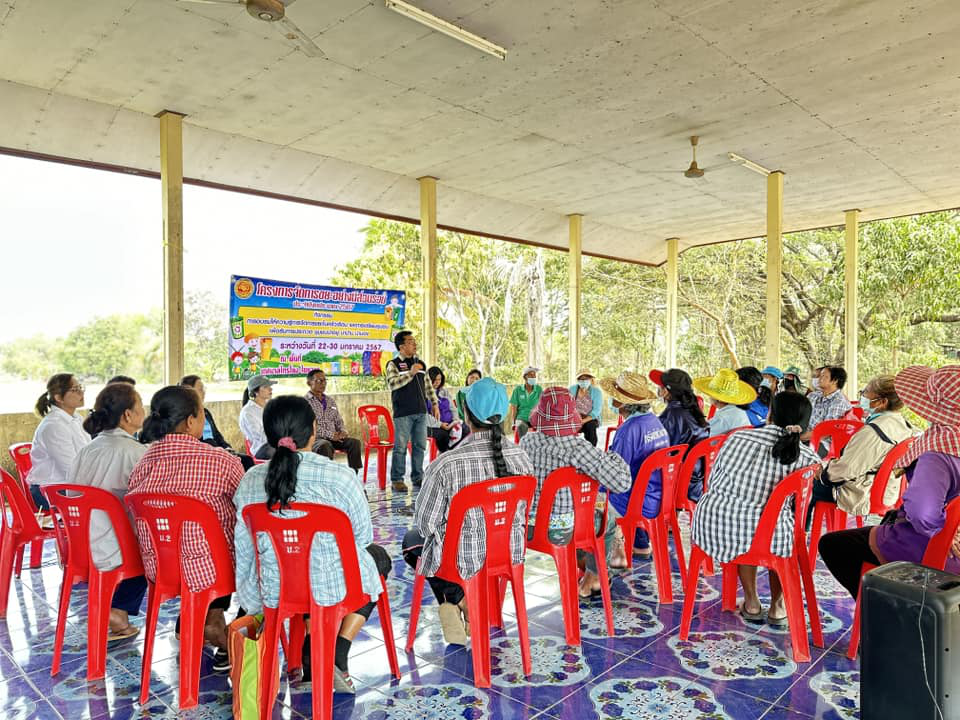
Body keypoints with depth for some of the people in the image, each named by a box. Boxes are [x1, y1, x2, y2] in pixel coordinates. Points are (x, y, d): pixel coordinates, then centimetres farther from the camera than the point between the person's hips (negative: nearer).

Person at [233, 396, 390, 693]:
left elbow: (244, 546, 2)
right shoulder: (340, 477, -19)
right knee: (378, 557, 28)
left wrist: (252, 595, 19)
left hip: (272, 590, 5)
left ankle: (311, 656, 23)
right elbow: (363, 536, -7)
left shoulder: (250, 480, -6)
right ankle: (337, 657, 16)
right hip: (332, 587, -5)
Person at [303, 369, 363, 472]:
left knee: (354, 442, -19)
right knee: (325, 445, -38)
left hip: (334, 438, 6)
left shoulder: (331, 401, 20)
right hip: (314, 438, -6)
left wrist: (343, 432, -1)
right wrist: (330, 435, -20)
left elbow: (339, 421, 23)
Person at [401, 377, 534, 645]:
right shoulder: (521, 458, -12)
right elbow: (523, 513, 2)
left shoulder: (445, 465, -26)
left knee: (412, 540, 27)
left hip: (462, 559, -5)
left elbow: (425, 522, -13)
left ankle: (457, 599, 14)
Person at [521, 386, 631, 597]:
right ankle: (591, 578, 42)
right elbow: (621, 482, -25)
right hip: (560, 532, -5)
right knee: (608, 518, 26)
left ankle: (584, 559, 56)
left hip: (525, 525, 5)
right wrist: (613, 457, -3)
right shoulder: (577, 447, -24)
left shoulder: (527, 440, -8)